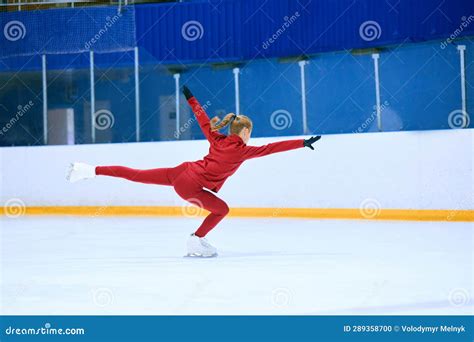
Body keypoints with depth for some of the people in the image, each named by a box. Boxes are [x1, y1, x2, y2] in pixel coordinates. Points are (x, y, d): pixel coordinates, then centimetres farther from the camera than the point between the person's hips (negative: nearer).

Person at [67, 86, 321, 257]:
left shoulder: (219, 140, 9)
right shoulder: (243, 150, -9)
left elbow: (203, 121, 20)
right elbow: (272, 148, -12)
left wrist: (190, 99, 34)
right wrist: (303, 143, -10)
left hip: (181, 172, 7)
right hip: (190, 187, -7)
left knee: (136, 175, 12)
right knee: (221, 209, 8)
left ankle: (89, 170, 11)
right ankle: (196, 242, 11)